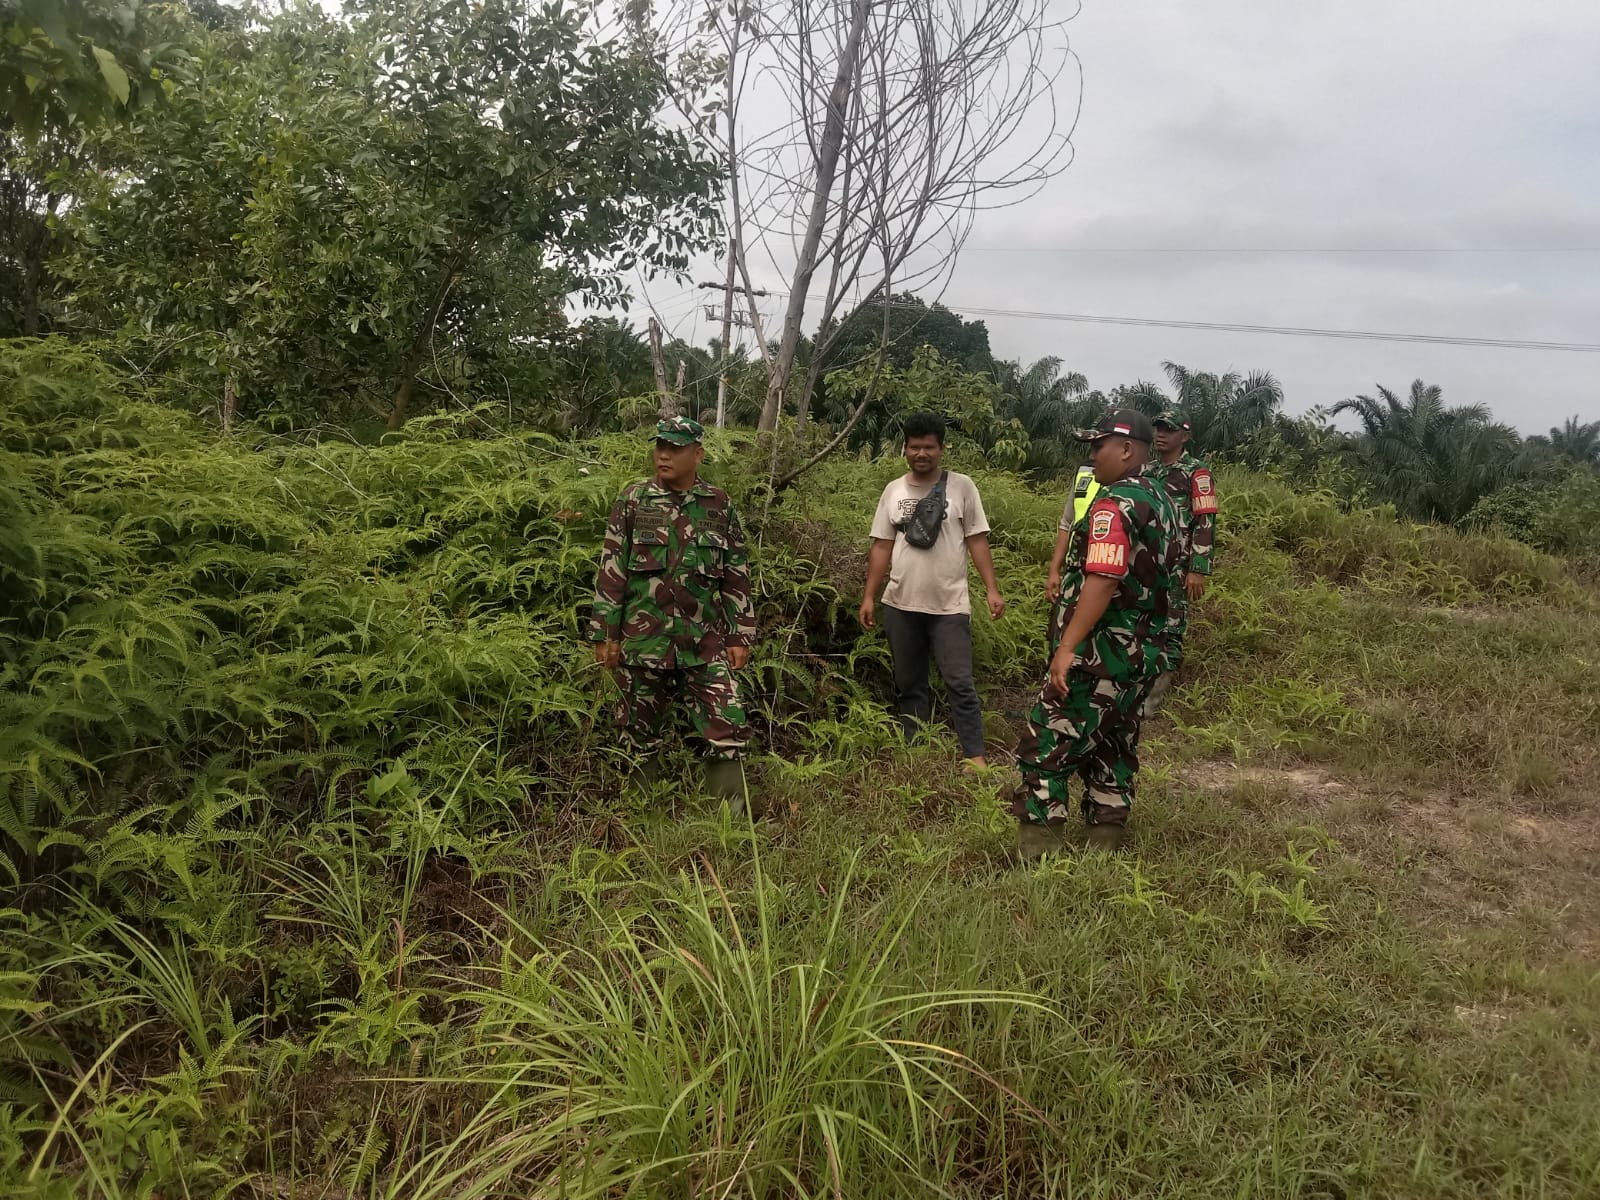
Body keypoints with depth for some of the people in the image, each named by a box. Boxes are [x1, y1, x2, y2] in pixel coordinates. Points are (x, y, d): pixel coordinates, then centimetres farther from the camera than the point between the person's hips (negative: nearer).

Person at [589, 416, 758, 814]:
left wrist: (740, 636, 3)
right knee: (641, 736, 10)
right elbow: (611, 571, 1)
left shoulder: (719, 505, 4)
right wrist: (604, 634, -3)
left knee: (728, 731, -5)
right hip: (643, 642, 0)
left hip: (706, 644, 1)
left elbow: (737, 575, 7)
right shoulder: (633, 500, 0)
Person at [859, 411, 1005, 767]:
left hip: (949, 605, -3)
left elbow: (977, 540, -1)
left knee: (960, 683, -3)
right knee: (908, 684, 12)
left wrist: (992, 589, -9)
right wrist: (869, 596, 5)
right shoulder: (893, 491, 6)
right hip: (900, 605, 4)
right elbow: (882, 547, 9)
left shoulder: (961, 486, -2)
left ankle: (975, 757, 1)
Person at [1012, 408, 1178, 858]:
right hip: (1142, 652, 10)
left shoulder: (1114, 506, -17)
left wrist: (1067, 647, -29)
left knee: (1047, 748, -5)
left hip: (1099, 655, -10)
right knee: (1113, 748, 17)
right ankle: (1104, 845, 24)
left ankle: (1035, 855, -4)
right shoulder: (1161, 501, 13)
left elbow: (1102, 581, -27)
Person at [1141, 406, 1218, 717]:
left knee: (1170, 629, -3)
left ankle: (1156, 695, 4)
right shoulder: (1147, 471, 13)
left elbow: (1206, 525, -12)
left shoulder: (1196, 473, -7)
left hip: (1176, 568, -6)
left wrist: (1199, 571, -17)